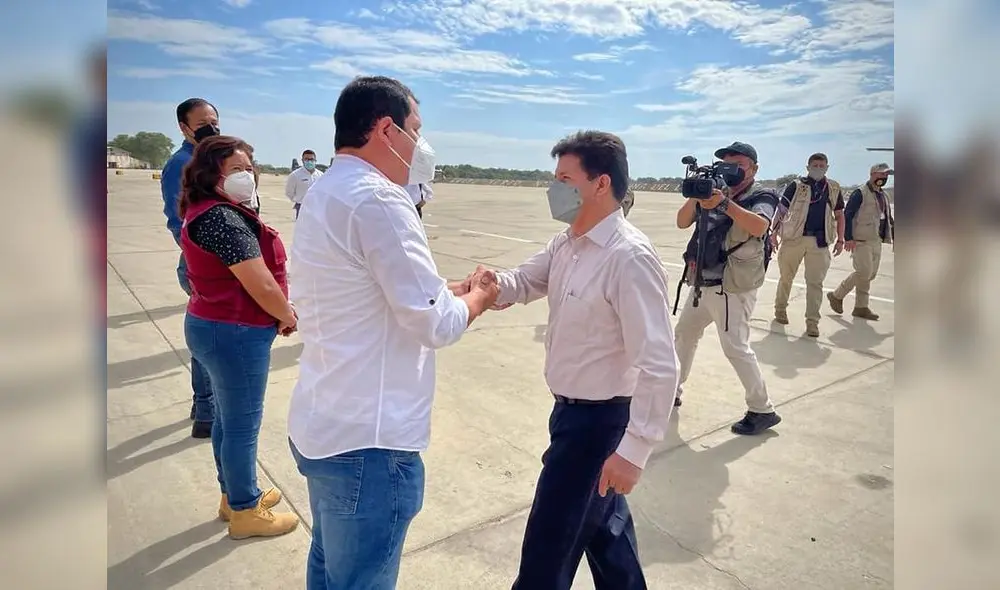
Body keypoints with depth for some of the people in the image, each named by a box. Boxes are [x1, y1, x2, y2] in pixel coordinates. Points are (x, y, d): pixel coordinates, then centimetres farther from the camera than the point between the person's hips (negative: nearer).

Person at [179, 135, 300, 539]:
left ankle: (234, 495, 37)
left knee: (228, 418, 21)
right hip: (234, 332, -11)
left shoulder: (208, 212, 12)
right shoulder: (222, 218, -22)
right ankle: (245, 513, 20)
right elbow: (259, 283, -24)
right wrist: (288, 316, -7)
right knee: (242, 424, 3)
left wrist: (280, 310, 6)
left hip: (214, 325, 11)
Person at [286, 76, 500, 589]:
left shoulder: (325, 193, 11)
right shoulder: (378, 200, -21)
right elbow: (435, 324, -20)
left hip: (324, 425, 10)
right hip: (367, 440, -9)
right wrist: (476, 298, -1)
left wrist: (449, 290, 10)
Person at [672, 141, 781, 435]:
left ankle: (763, 410, 5)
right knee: (683, 336, 17)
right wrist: (695, 195, -15)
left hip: (732, 287, -7)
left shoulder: (762, 197, -7)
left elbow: (759, 226, -29)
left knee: (736, 348, -8)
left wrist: (724, 203, -39)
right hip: (702, 283, 7)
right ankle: (673, 390, 35)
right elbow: (682, 222, 1)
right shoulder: (715, 190, 9)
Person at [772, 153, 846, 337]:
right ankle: (780, 309, 29)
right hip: (794, 238, -2)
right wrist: (774, 234, -5)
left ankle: (812, 321, 4)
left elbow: (839, 215, 16)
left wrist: (840, 239, 11)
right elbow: (781, 211, 0)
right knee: (786, 277, 10)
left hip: (820, 241, 2)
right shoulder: (796, 186, 0)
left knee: (815, 282, 0)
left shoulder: (834, 188, 9)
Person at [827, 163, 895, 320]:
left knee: (870, 274, 7)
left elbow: (889, 218, 22)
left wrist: (893, 236, 13)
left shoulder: (883, 195, 17)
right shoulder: (860, 193, -8)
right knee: (864, 273, -11)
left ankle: (861, 307, 14)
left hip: (877, 241, 8)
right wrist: (849, 238, -20)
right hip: (861, 240, -8)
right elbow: (847, 215, -14)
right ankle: (837, 295, 5)